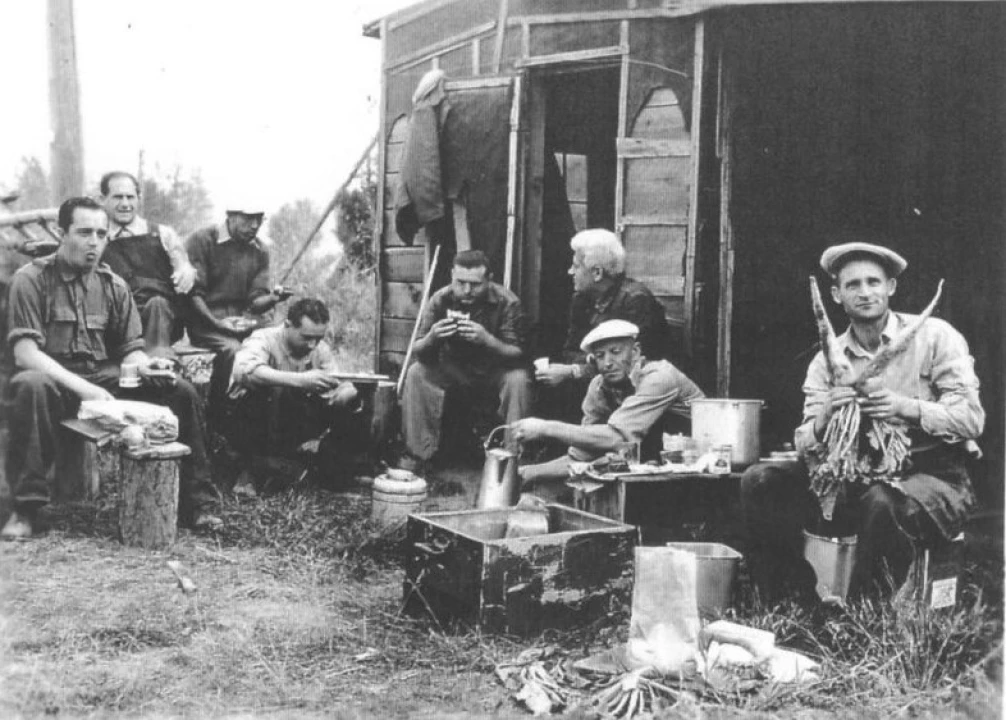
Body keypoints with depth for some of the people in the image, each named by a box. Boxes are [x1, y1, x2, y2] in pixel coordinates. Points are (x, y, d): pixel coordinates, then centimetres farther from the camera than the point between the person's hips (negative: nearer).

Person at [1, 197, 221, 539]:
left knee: (182, 392, -14)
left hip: (105, 380, 4)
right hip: (53, 378, -4)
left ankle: (195, 505, -6)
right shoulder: (31, 279, -4)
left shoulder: (114, 286, 11)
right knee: (30, 386, -39)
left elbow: (130, 350, 12)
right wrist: (83, 388, -25)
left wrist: (146, 365, -14)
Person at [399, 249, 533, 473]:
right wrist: (431, 337, -38)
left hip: (495, 372, -2)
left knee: (518, 379, -31)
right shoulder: (441, 300, -14)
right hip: (453, 370, 2)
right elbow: (419, 354, -13)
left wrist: (487, 339, -43)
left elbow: (519, 355, -24)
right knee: (417, 373, -22)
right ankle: (416, 455, -15)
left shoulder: (507, 302, -20)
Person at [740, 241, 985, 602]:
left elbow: (971, 418, -8)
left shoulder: (934, 336, -1)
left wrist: (907, 409, -25)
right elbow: (806, 446, 0)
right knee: (759, 482, -14)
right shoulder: (826, 360, 8)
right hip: (854, 479, 4)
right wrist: (824, 420, -23)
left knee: (884, 501, -39)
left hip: (932, 475, -4)